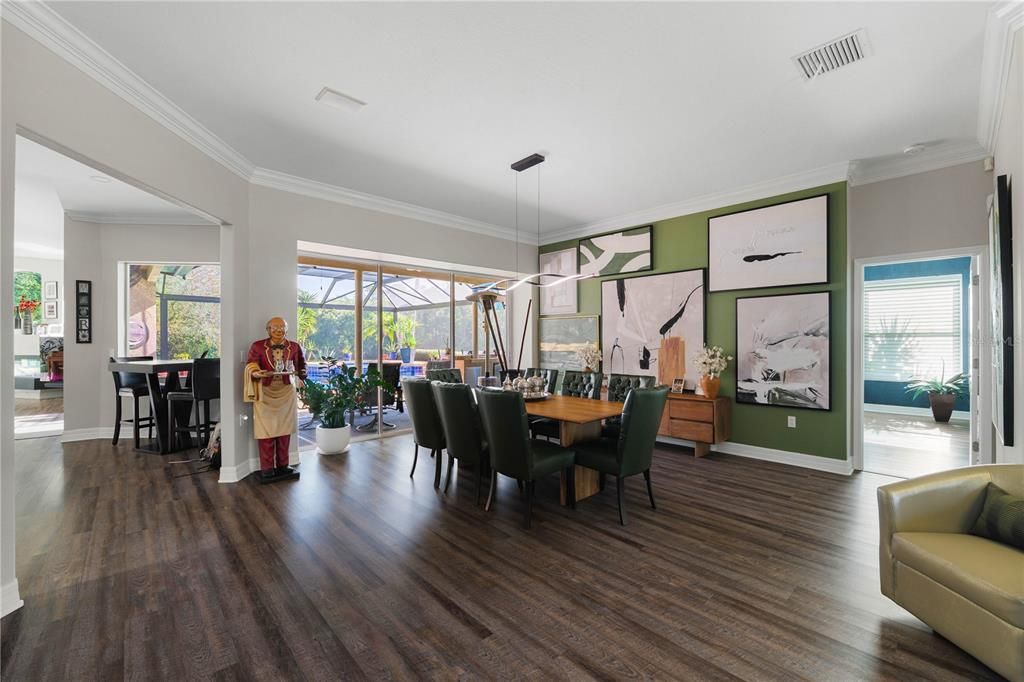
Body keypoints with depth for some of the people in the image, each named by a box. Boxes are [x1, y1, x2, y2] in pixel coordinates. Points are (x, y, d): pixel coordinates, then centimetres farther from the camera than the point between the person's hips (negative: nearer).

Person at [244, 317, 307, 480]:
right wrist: (256, 373, -23)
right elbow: (250, 366, -3)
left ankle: (283, 465, 19)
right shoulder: (258, 346, -2)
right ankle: (267, 467, 10)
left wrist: (302, 372, -4)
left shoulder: (294, 347, 4)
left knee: (284, 429, 8)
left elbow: (302, 365, 15)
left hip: (286, 392, 2)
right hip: (265, 392, -2)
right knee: (266, 430, -1)